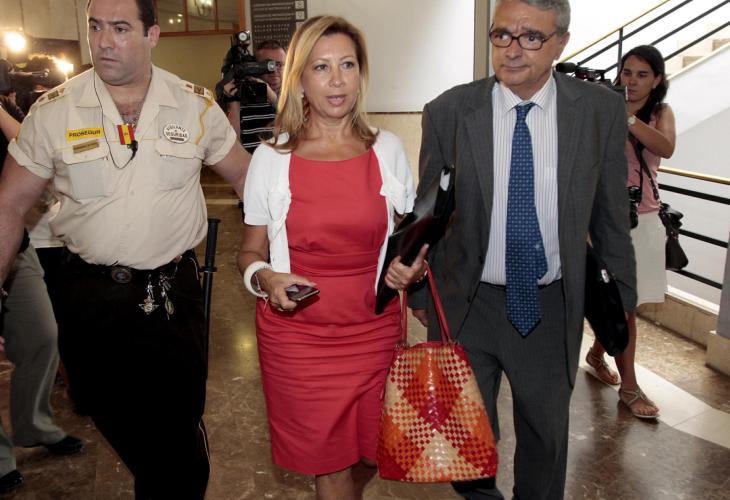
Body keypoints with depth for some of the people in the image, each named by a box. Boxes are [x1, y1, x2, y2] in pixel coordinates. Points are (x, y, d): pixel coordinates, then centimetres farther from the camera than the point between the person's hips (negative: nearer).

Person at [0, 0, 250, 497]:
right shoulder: (53, 110, -4)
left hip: (176, 293, 0)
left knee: (180, 439, 10)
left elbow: (248, 177, 6)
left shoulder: (197, 105, -2)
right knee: (123, 432, 16)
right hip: (93, 300, 1)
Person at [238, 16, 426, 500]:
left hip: (374, 332, 2)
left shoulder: (388, 150, -1)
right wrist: (264, 278, -17)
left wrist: (412, 266, -11)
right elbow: (251, 251, 4)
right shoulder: (271, 157, -4)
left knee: (371, 454, 17)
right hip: (297, 337, -1)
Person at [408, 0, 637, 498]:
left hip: (552, 306, 1)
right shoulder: (448, 112, -10)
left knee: (547, 432, 20)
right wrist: (419, 291, 3)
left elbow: (611, 213, 2)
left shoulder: (602, 110, -7)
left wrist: (621, 295, 8)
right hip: (466, 303, 0)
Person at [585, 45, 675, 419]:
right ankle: (629, 386, 9)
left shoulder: (660, 113, 5)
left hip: (643, 218, 4)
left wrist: (629, 118, -29)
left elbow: (666, 148, -17)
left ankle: (597, 353, 37)